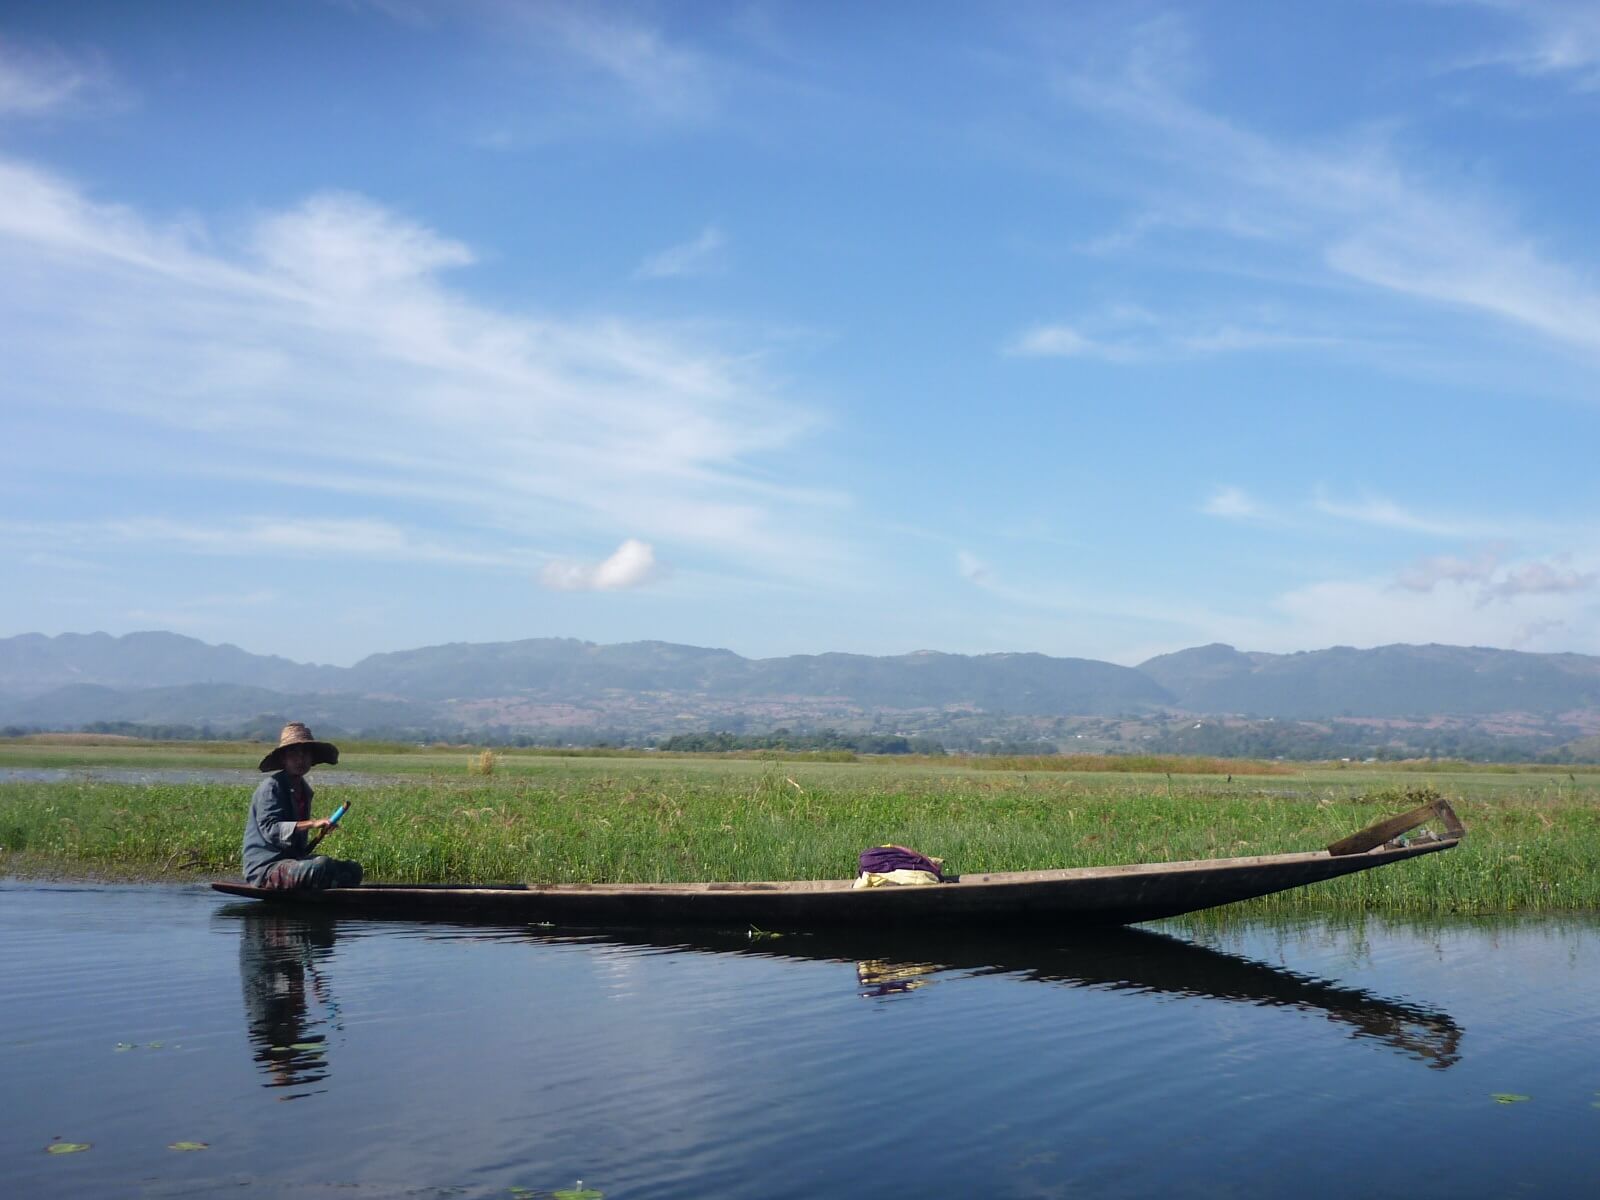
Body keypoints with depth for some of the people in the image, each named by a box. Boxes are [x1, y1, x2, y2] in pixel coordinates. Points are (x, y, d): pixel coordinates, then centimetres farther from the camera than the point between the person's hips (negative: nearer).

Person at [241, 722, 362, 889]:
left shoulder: (304, 790, 17)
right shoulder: (271, 786, -10)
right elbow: (270, 829, -25)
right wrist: (311, 823, -33)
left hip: (291, 860, 9)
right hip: (265, 868, -9)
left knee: (353, 870, -1)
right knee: (322, 865, -32)